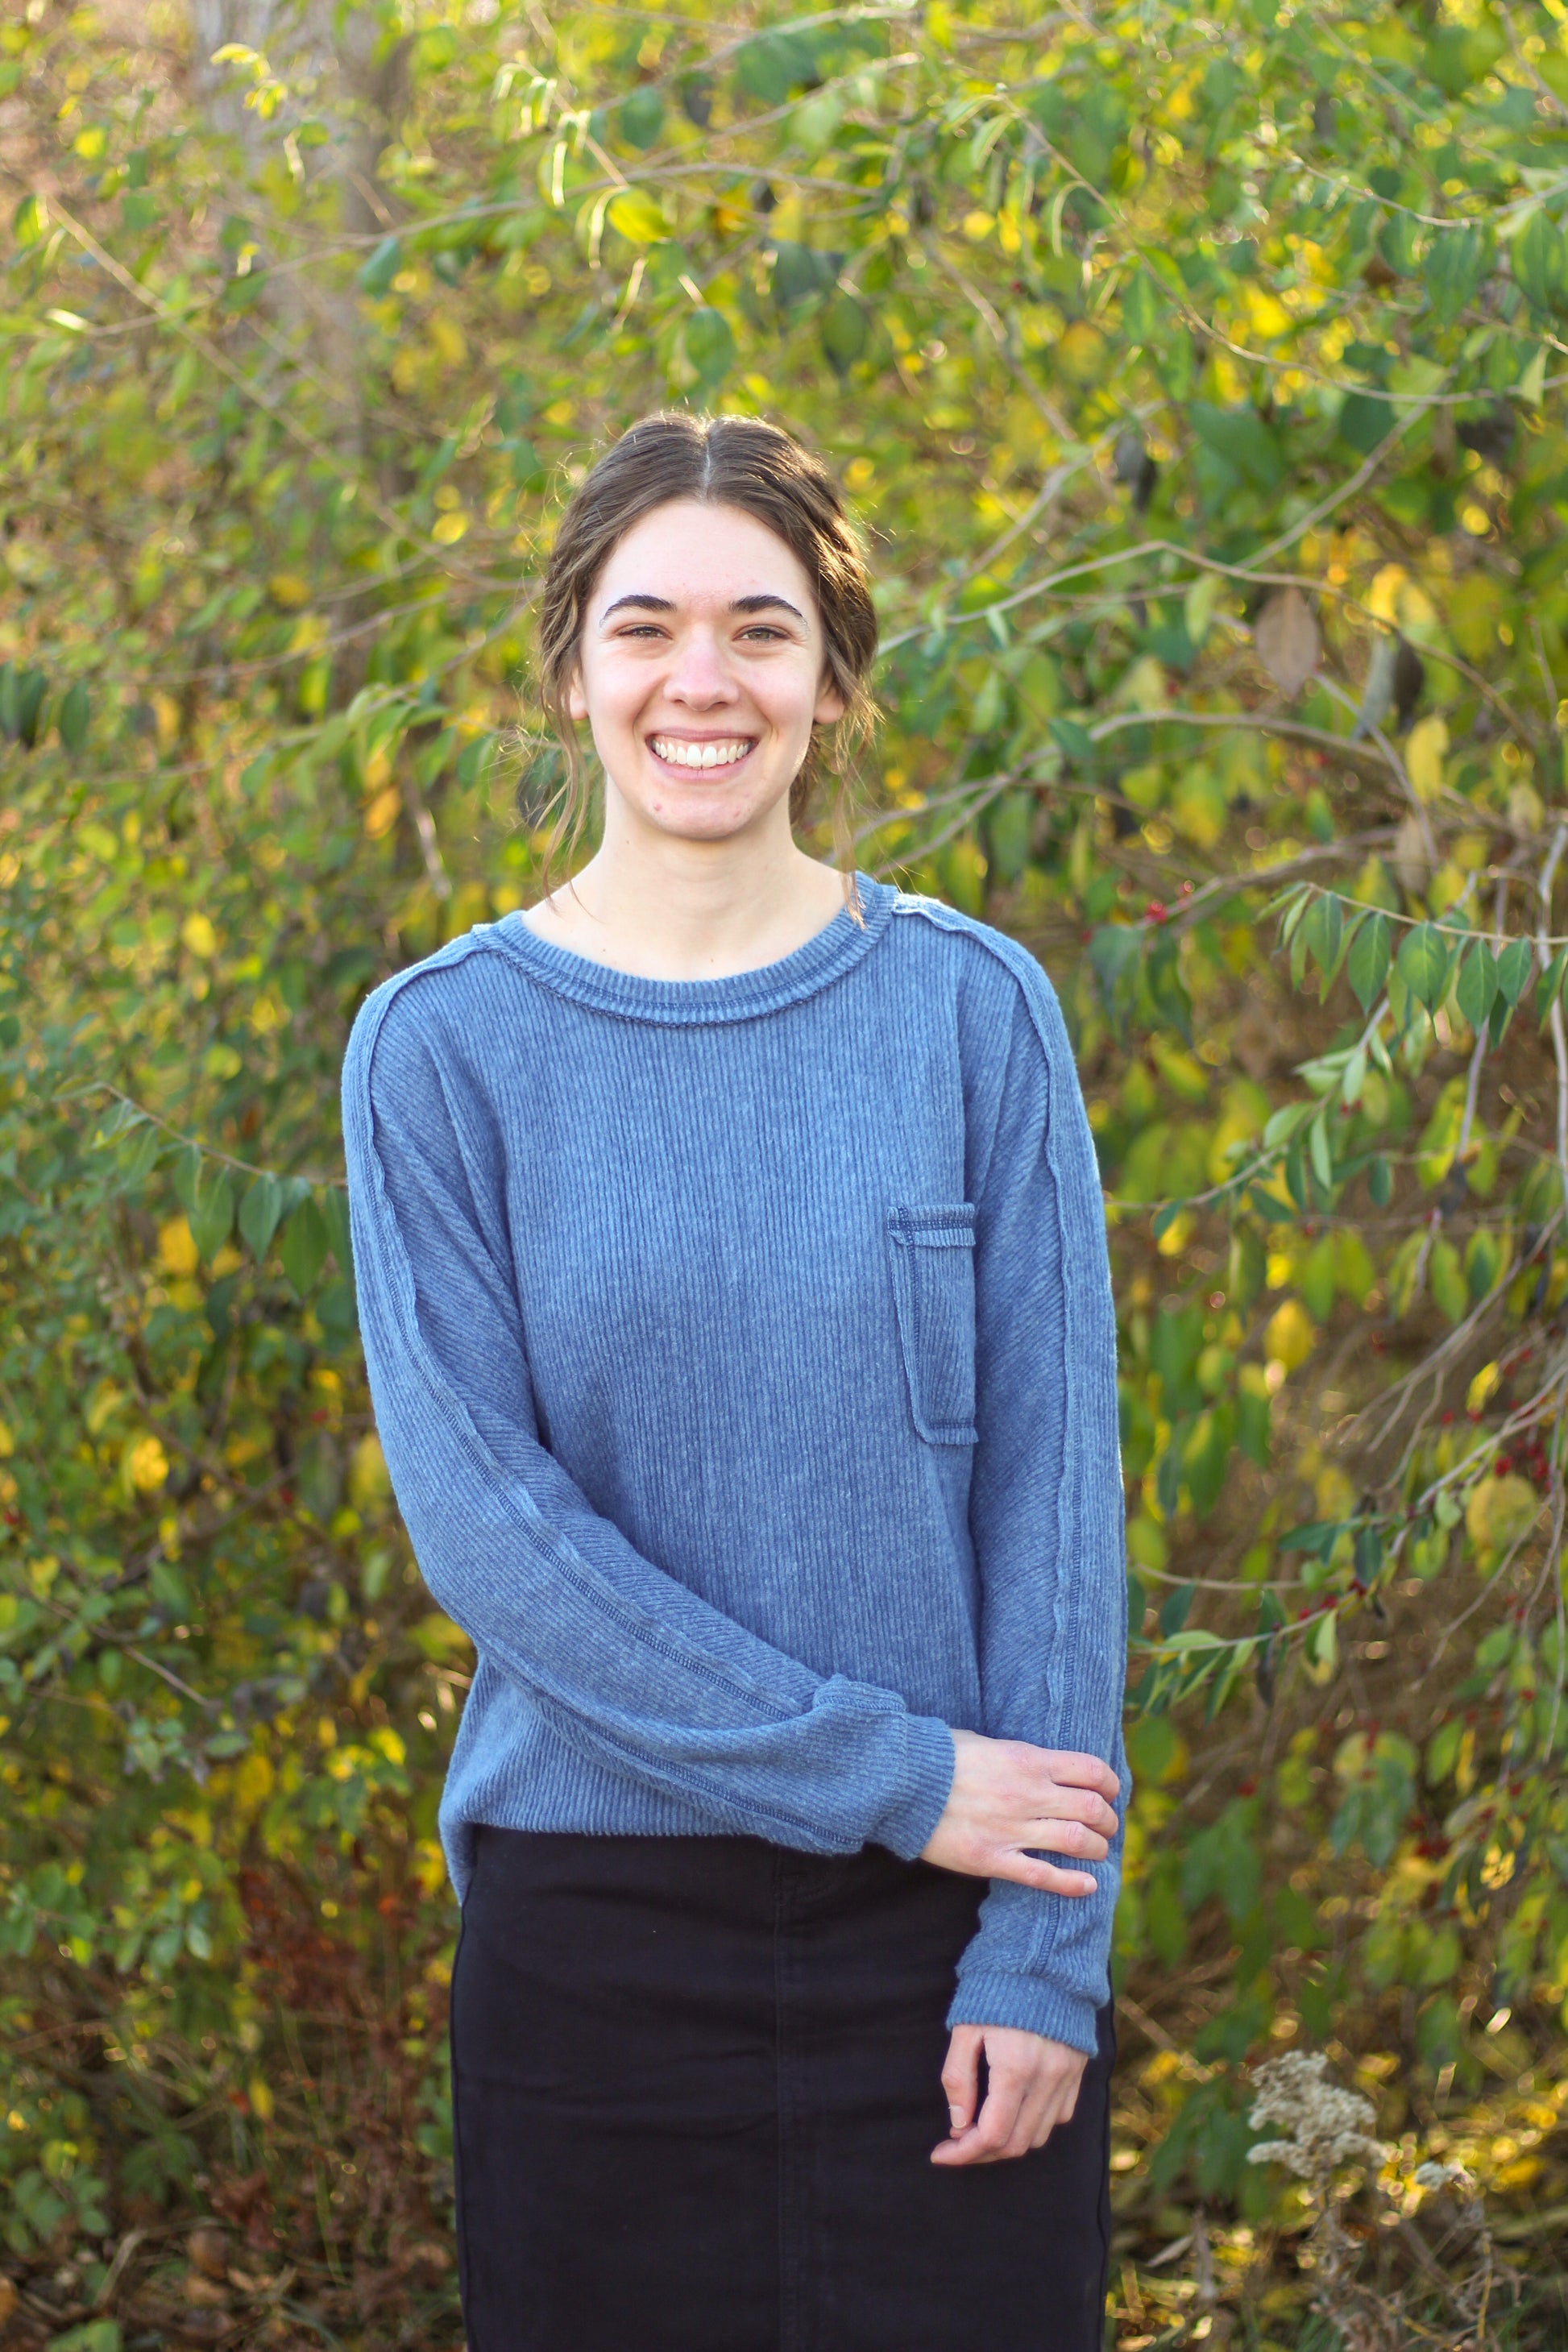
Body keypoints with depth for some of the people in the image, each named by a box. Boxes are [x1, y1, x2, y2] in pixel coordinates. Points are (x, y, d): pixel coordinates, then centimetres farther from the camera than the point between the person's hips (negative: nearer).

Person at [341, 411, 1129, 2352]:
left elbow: (1052, 1497, -3)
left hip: (944, 1923, 0)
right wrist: (879, 1770, -14)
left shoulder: (970, 1010, -1)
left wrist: (1042, 1952, -9)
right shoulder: (442, 1044, -2)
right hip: (599, 1917, 0)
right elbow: (480, 1520, -10)